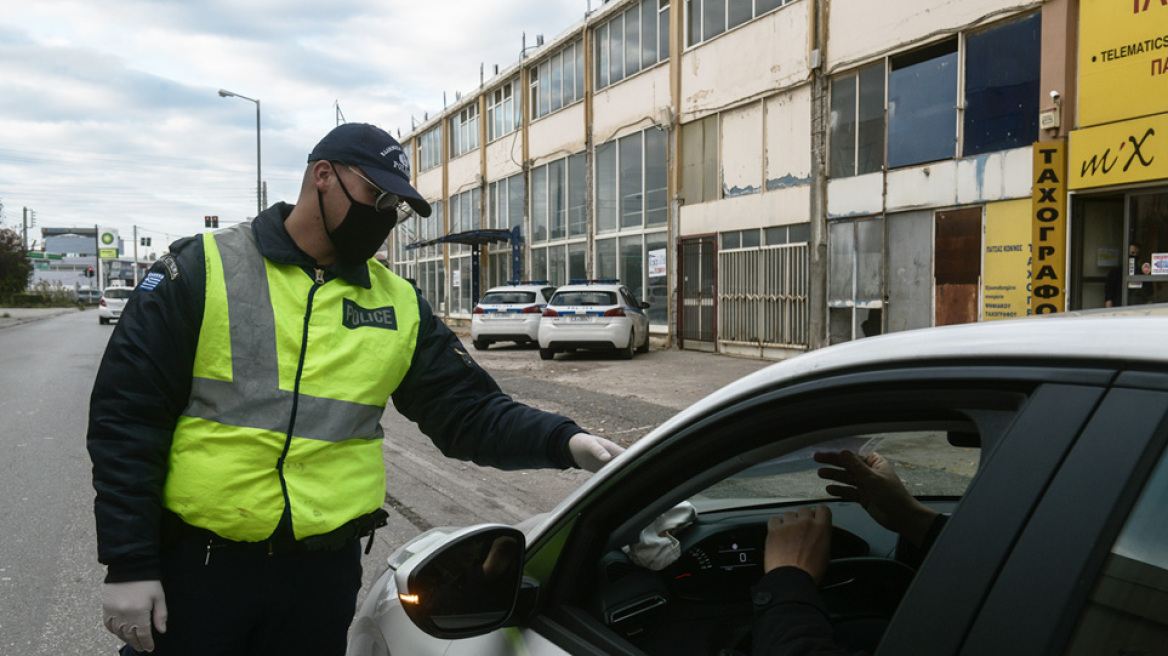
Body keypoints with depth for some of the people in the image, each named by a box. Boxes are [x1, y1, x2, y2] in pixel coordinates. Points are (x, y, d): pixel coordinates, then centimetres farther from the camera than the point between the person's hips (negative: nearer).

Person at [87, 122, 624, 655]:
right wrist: (128, 565, -10)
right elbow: (125, 414, -6)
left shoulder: (400, 307, 5)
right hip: (196, 568, -2)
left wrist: (565, 442, -14)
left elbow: (470, 412, 3)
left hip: (324, 574, 3)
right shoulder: (202, 269, -5)